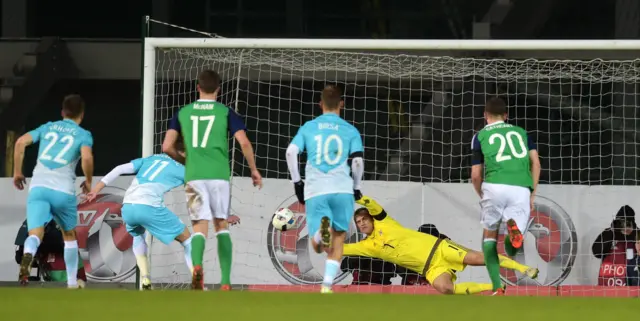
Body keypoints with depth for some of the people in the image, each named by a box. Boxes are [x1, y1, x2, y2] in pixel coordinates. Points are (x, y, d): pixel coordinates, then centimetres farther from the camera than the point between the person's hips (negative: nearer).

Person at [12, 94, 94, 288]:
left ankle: (28, 255, -47)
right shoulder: (83, 135, 9)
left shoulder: (48, 128, 18)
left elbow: (21, 142, 6)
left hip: (38, 187, 1)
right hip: (64, 190, -1)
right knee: (69, 235, 21)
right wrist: (88, 181, 7)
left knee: (35, 233, -12)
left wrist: (17, 172, 15)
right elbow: (87, 157, -11)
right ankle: (72, 283, 23)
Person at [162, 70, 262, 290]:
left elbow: (167, 147, 6)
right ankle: (225, 281, 6)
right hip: (219, 175, 0)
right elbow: (244, 142, -5)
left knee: (200, 226, -1)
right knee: (221, 225, 12)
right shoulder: (226, 113, 5)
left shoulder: (183, 113, 10)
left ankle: (197, 265, -32)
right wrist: (254, 170, 8)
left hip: (194, 176, 0)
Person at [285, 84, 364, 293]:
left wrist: (297, 182, 8)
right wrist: (356, 187, 14)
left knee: (317, 247, 4)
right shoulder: (350, 131, 10)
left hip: (315, 190, 0)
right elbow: (357, 161, -1)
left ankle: (321, 230, -33)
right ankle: (327, 286, -5)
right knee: (338, 241, 10)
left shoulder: (308, 127, 13)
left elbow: (291, 152, 0)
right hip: (342, 189, 0)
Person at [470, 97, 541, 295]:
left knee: (489, 235, 20)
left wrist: (482, 197, 30)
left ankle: (497, 287, 3)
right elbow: (536, 163, 12)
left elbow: (475, 175, 13)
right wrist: (533, 194, 17)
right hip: (522, 188, 1)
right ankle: (514, 227, -31)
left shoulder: (480, 136, 17)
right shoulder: (520, 132, 24)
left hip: (495, 186, -1)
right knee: (513, 250, 7)